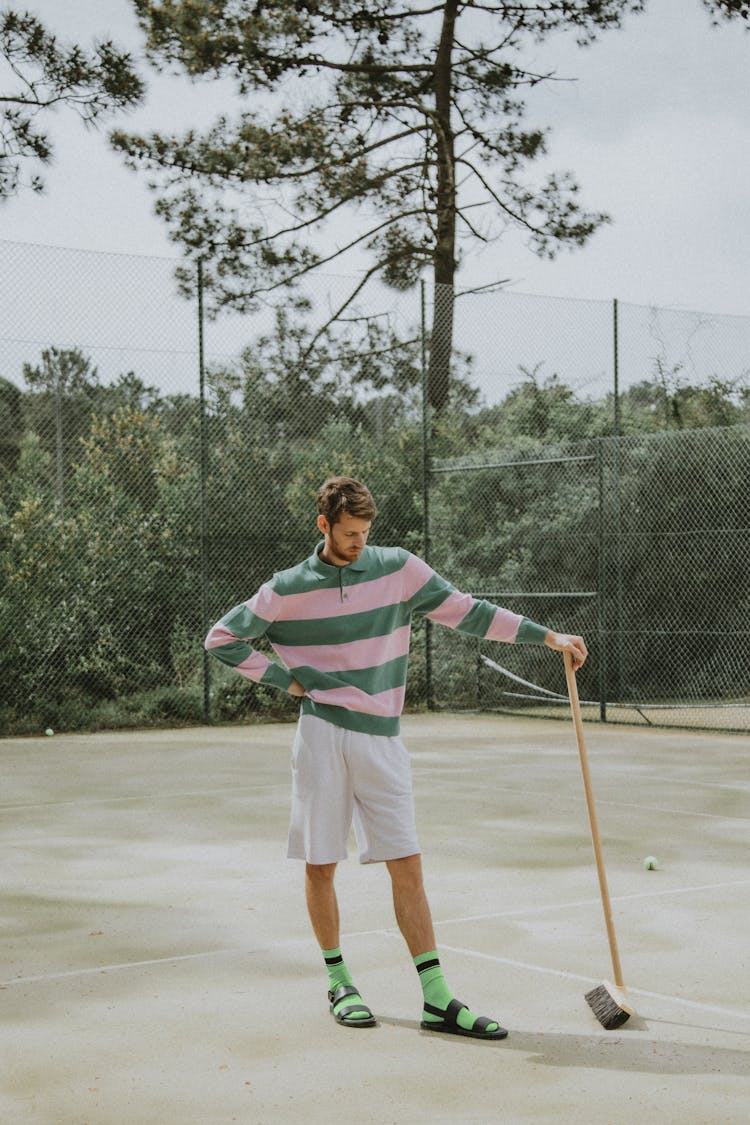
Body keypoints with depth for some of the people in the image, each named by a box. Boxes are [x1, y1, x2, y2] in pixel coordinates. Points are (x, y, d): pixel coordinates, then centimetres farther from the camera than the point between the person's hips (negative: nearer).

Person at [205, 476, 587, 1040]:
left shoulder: (399, 569, 4)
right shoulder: (288, 590, 1)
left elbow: (467, 612, 5)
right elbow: (222, 638, 9)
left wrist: (548, 637, 0)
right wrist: (285, 679, 0)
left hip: (381, 739, 1)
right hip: (322, 734, -1)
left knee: (407, 865, -2)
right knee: (320, 864, 4)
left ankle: (437, 999, -1)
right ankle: (338, 981, 22)